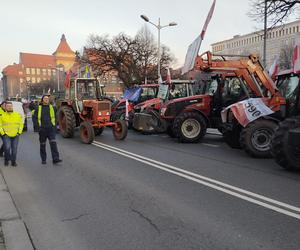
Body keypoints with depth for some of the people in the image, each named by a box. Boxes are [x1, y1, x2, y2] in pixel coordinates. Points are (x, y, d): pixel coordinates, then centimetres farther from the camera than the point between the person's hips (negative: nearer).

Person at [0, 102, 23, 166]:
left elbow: (21, 124, 11)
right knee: (7, 148, -12)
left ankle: (13, 161, 16)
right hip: (6, 135, -2)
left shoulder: (18, 115, 7)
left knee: (14, 149, 3)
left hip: (15, 135, 2)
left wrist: (19, 132, 2)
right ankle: (6, 160, 11)